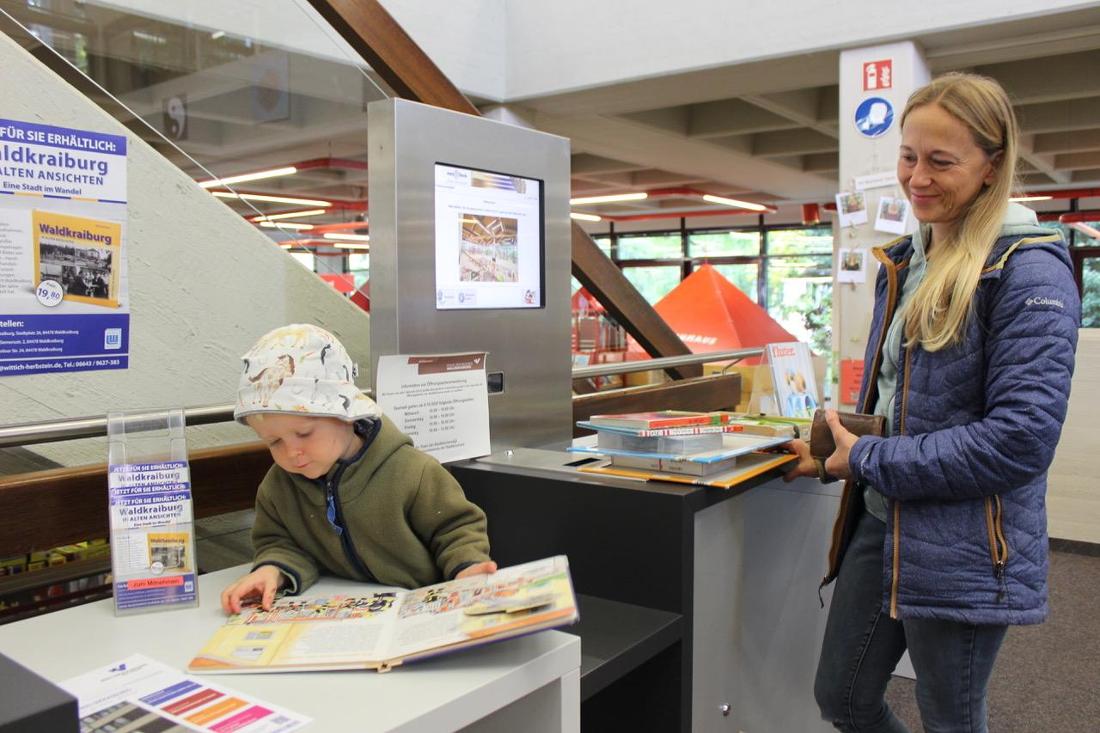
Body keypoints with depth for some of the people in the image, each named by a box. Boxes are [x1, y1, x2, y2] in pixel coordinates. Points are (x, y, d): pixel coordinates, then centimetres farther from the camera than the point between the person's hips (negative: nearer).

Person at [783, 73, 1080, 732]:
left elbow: (1020, 439, -22)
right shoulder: (903, 262, 9)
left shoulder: (1028, 270, -14)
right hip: (880, 521, 7)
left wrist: (867, 460, -17)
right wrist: (832, 454, 2)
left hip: (965, 550, -7)